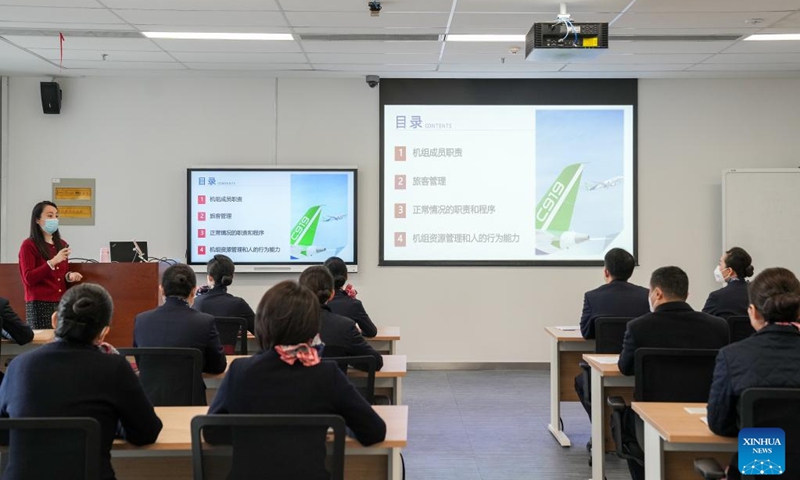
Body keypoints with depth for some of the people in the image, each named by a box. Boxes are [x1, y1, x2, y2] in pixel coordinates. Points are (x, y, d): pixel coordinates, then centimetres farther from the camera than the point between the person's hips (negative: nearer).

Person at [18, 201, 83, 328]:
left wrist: (70, 276, 2)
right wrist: (53, 262, -21)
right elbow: (28, 278, -11)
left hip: (61, 302, 5)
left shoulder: (62, 244, 14)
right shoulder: (29, 245, -3)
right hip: (40, 304, -5)